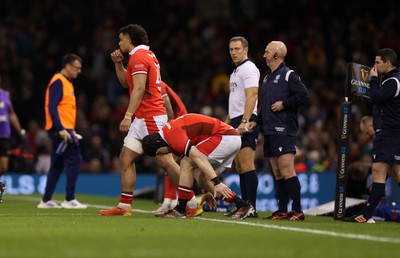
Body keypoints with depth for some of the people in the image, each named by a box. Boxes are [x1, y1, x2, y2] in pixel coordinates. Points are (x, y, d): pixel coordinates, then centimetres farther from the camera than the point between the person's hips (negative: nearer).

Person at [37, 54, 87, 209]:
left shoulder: (67, 83, 19)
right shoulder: (58, 82, -11)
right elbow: (52, 107, -19)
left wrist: (70, 131, 18)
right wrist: (61, 129, -25)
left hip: (63, 130, 10)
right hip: (61, 129, -10)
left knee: (57, 166, 10)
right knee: (74, 161, -11)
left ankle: (46, 200, 12)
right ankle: (69, 199, -10)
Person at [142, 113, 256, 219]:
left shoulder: (172, 134, -15)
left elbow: (199, 158, -25)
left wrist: (217, 183, -28)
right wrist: (208, 191, 29)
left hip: (225, 137, -11)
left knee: (186, 163, -9)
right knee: (201, 178, 10)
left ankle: (180, 210, -4)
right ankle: (243, 206, 10)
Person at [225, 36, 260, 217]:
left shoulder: (248, 68, -8)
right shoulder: (236, 71, 23)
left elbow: (251, 96, -19)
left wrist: (244, 122, -27)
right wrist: (227, 122, 25)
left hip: (246, 122, -10)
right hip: (236, 122, 10)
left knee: (246, 165, -14)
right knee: (240, 166, 10)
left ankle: (251, 207, -17)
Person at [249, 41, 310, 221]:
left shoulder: (289, 75, -6)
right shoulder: (267, 77, 20)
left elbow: (304, 96, -14)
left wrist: (284, 104, -13)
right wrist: (257, 121, 15)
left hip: (284, 130, -9)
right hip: (269, 131, 9)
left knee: (287, 171, -13)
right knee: (277, 172, 9)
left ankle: (297, 210, -10)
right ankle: (282, 211, 12)